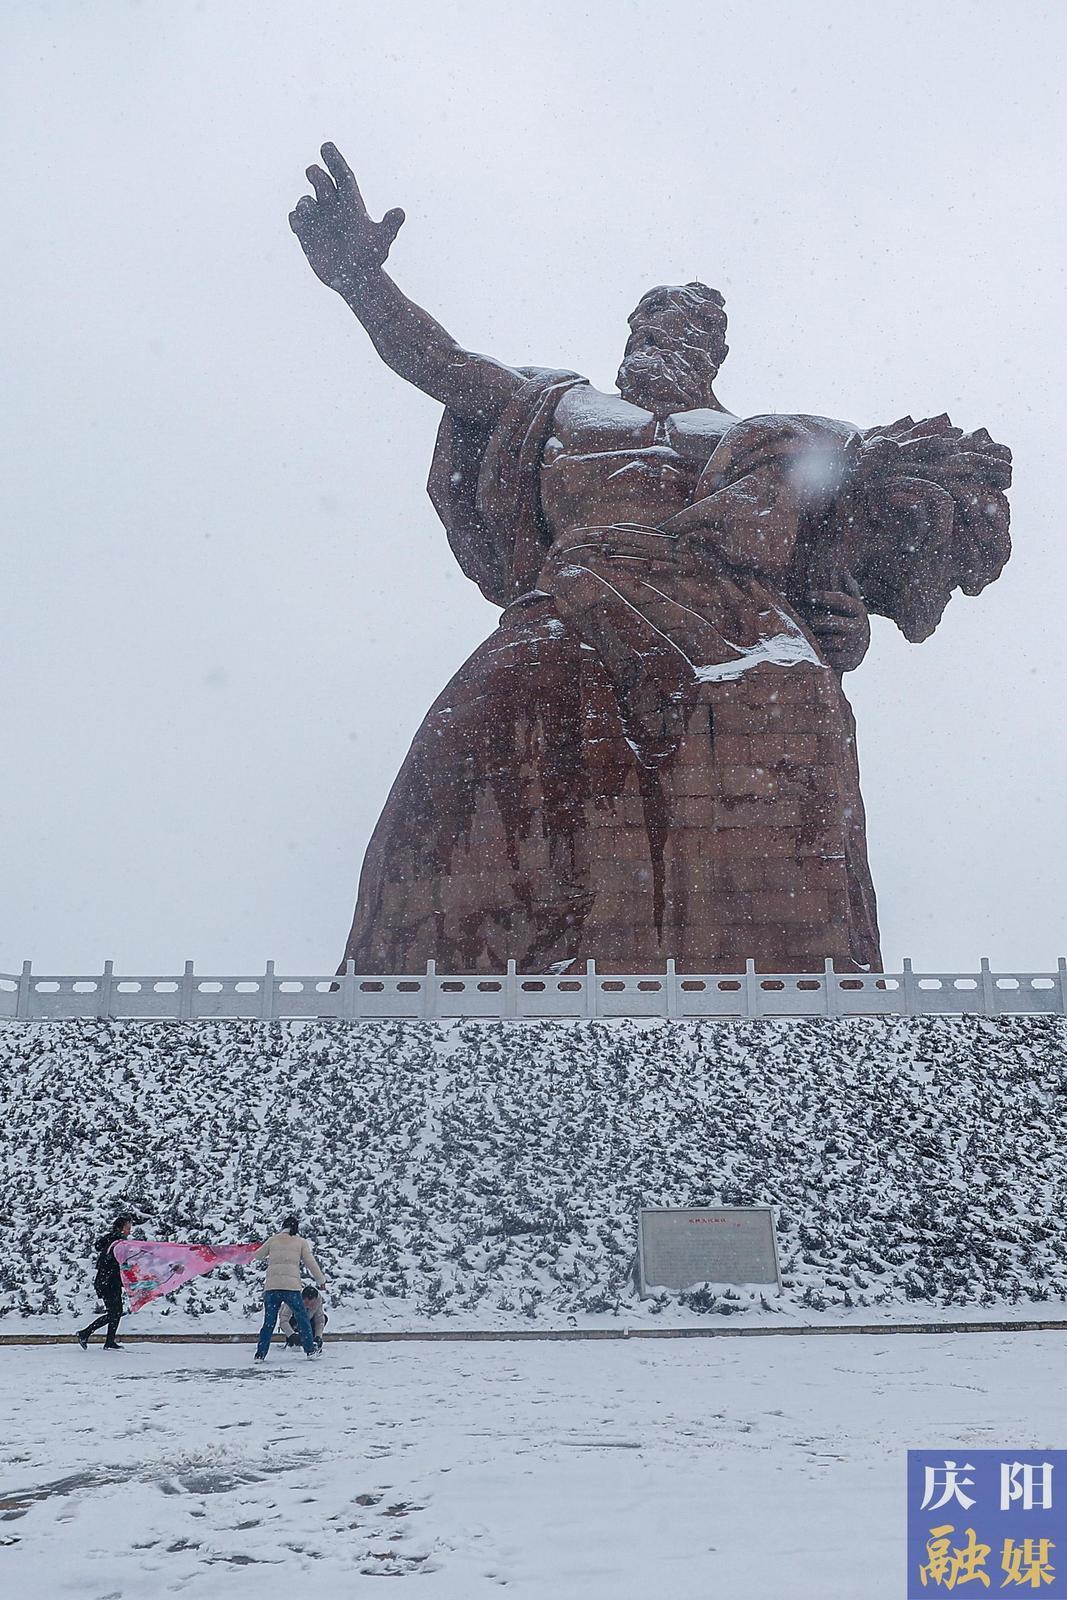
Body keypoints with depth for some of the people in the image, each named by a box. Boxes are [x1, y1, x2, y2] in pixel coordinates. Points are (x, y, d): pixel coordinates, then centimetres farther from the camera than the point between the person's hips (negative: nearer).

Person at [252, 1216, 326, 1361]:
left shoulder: (273, 1240, 13)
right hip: (291, 1286, -2)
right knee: (302, 1318, 13)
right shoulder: (301, 1242, 9)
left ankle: (260, 1354, 7)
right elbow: (311, 1263, 6)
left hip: (271, 1286, 2)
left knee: (269, 1322, 10)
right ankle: (310, 1350, 16)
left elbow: (257, 1255, 23)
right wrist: (321, 1280, 14)